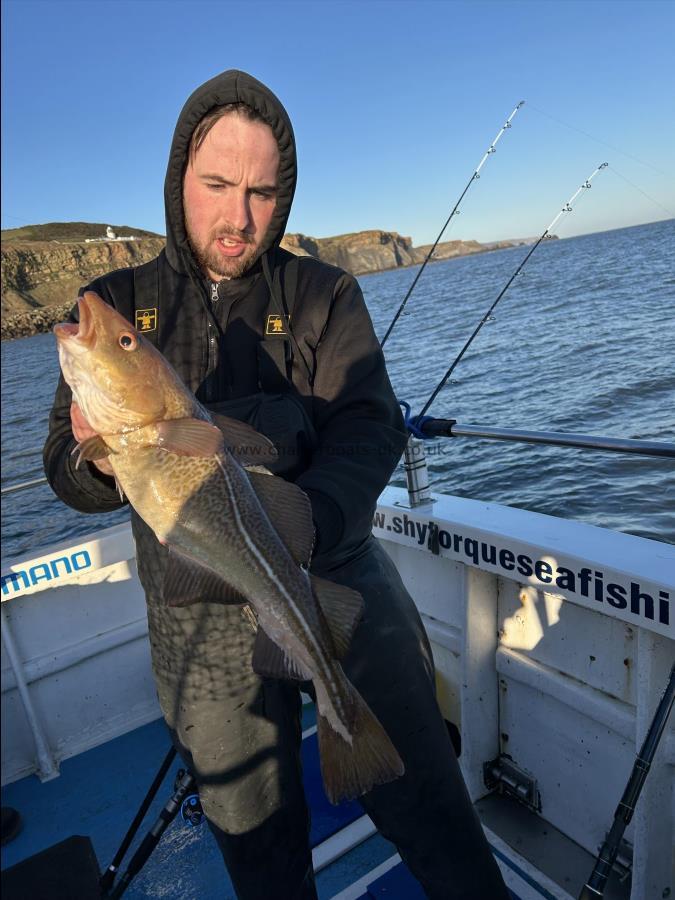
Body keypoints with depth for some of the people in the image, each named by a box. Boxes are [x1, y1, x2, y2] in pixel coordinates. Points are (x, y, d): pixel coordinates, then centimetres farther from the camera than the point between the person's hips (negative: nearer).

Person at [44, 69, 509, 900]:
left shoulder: (324, 294, 0)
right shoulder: (116, 305, 2)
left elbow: (370, 428, -14)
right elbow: (68, 476, 0)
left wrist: (305, 520, -35)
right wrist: (100, 458, -24)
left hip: (336, 575, 0)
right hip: (199, 617, 2)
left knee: (425, 806, 9)